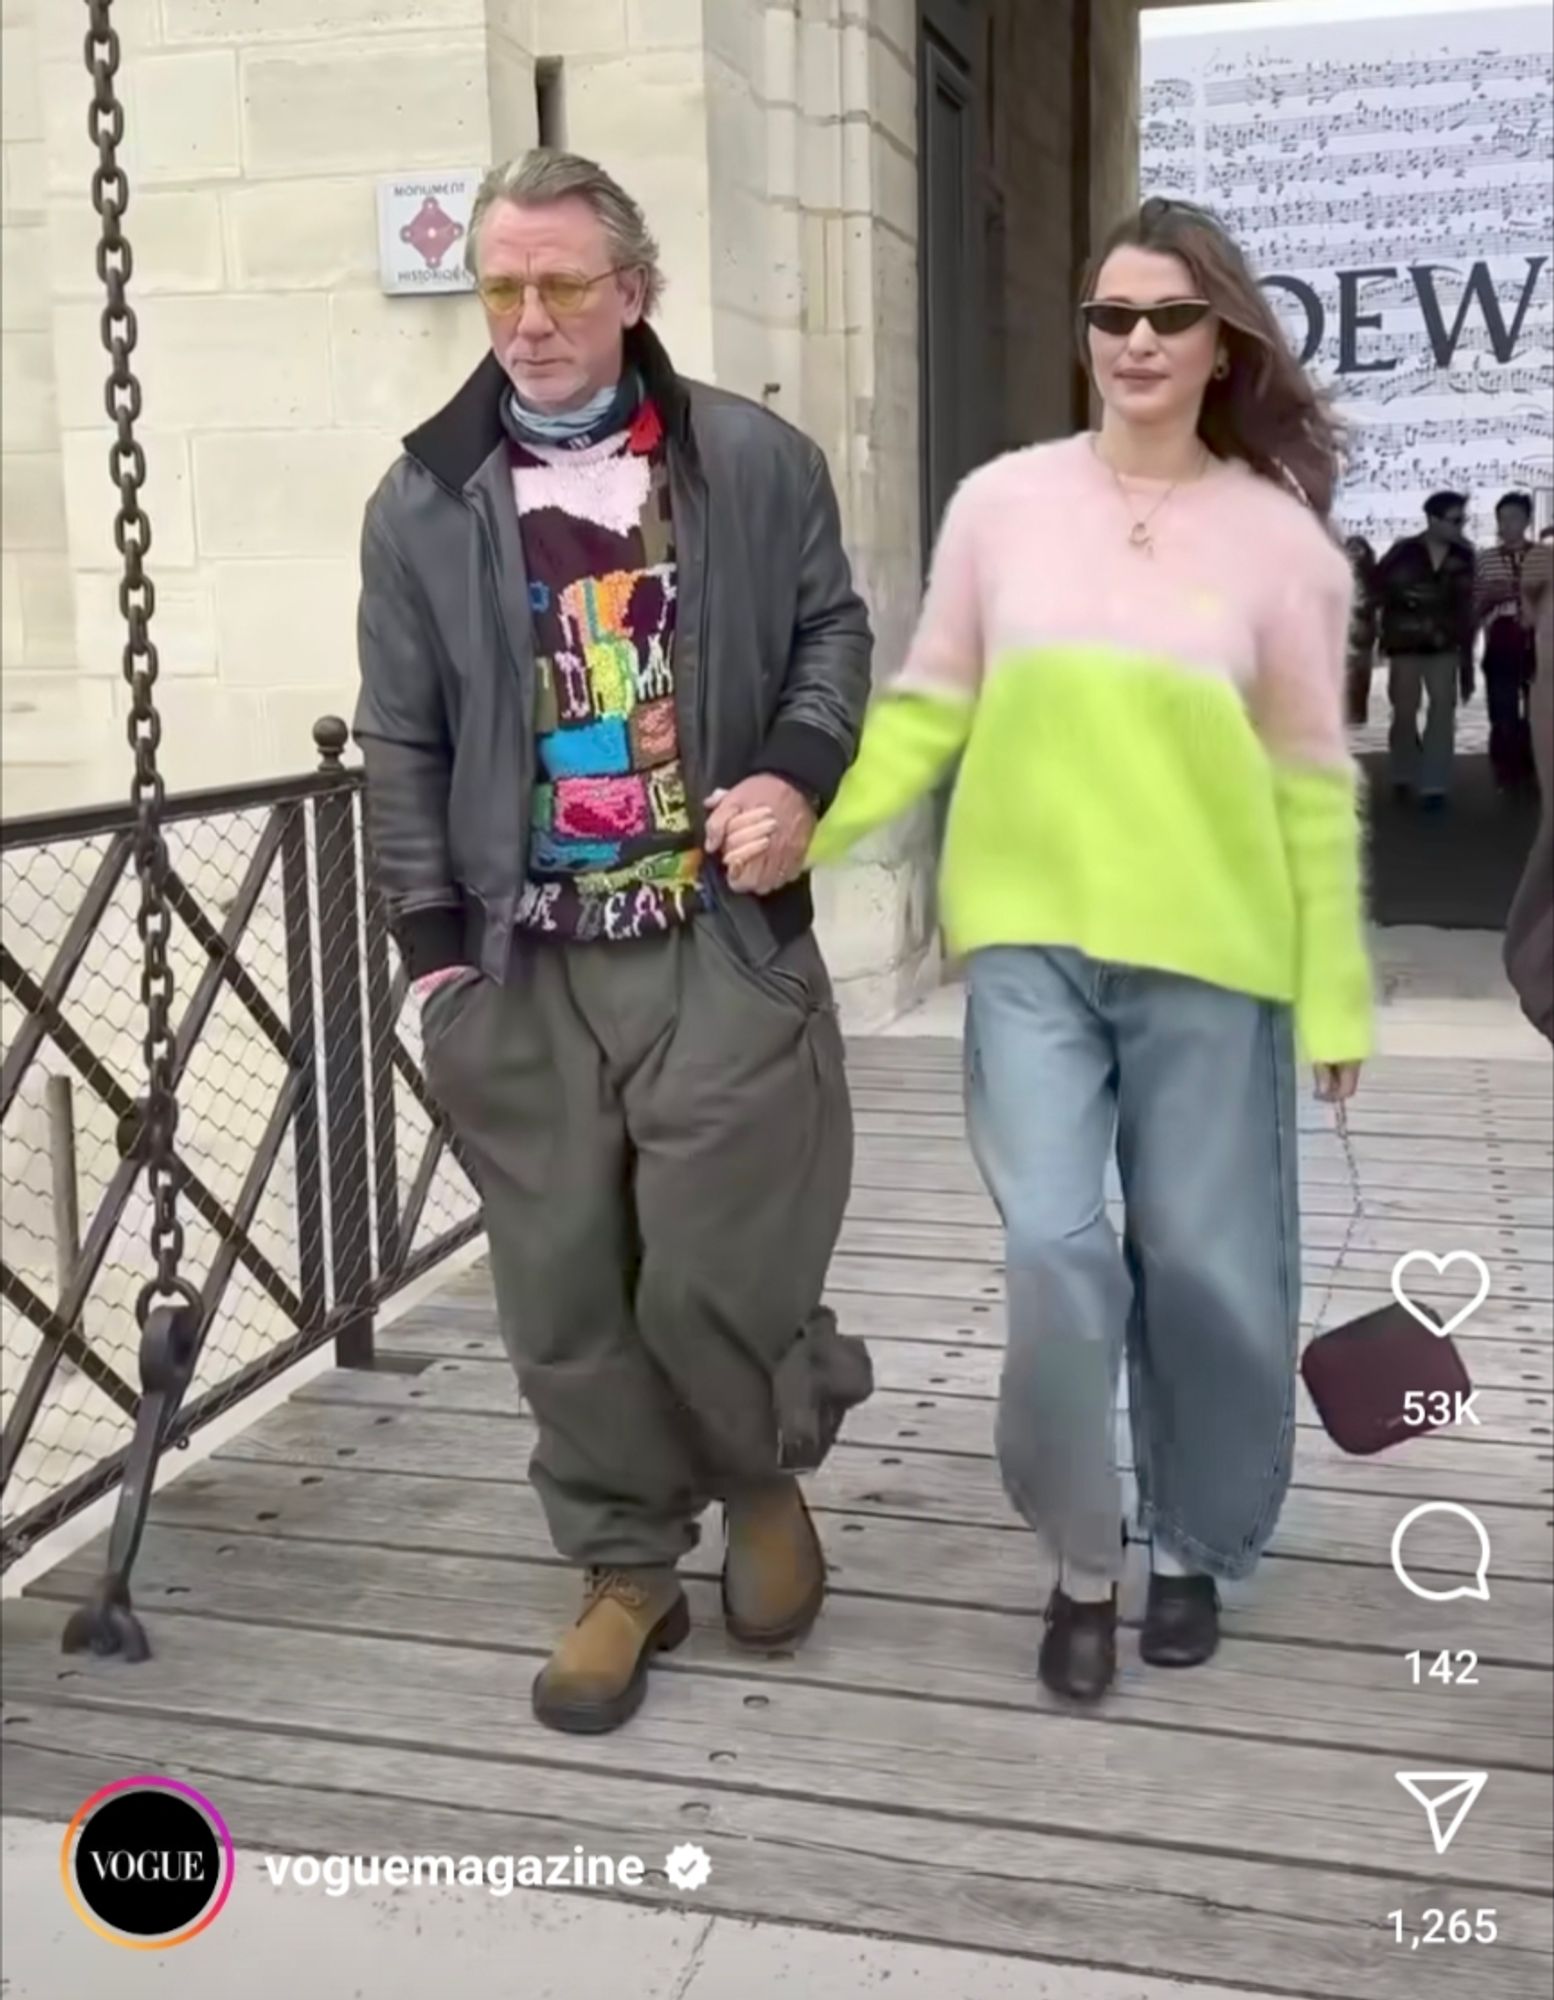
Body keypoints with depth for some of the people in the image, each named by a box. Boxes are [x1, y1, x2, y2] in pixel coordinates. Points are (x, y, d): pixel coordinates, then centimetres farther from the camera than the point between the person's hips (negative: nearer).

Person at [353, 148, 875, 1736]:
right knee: (564, 1293, 6)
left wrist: (799, 774, -8)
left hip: (721, 942, -1)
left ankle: (766, 1471, 31)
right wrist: (435, 945, 0)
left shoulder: (757, 461, 5)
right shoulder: (424, 502, 6)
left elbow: (832, 628, 12)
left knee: (717, 1276, -3)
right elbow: (399, 740, 6)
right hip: (523, 962, 2)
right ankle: (626, 1568, 25)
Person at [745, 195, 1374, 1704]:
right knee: (1054, 1248, -8)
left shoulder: (1279, 535, 1)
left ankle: (1193, 1549, 32)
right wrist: (805, 825, -11)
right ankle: (1082, 1561, 17)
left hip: (1208, 956, 0)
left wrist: (1335, 996, 3)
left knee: (1207, 1266, 7)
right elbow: (930, 709, 5)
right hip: (1029, 939, 0)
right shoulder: (1002, 501, 3)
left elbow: (1309, 783, 2)